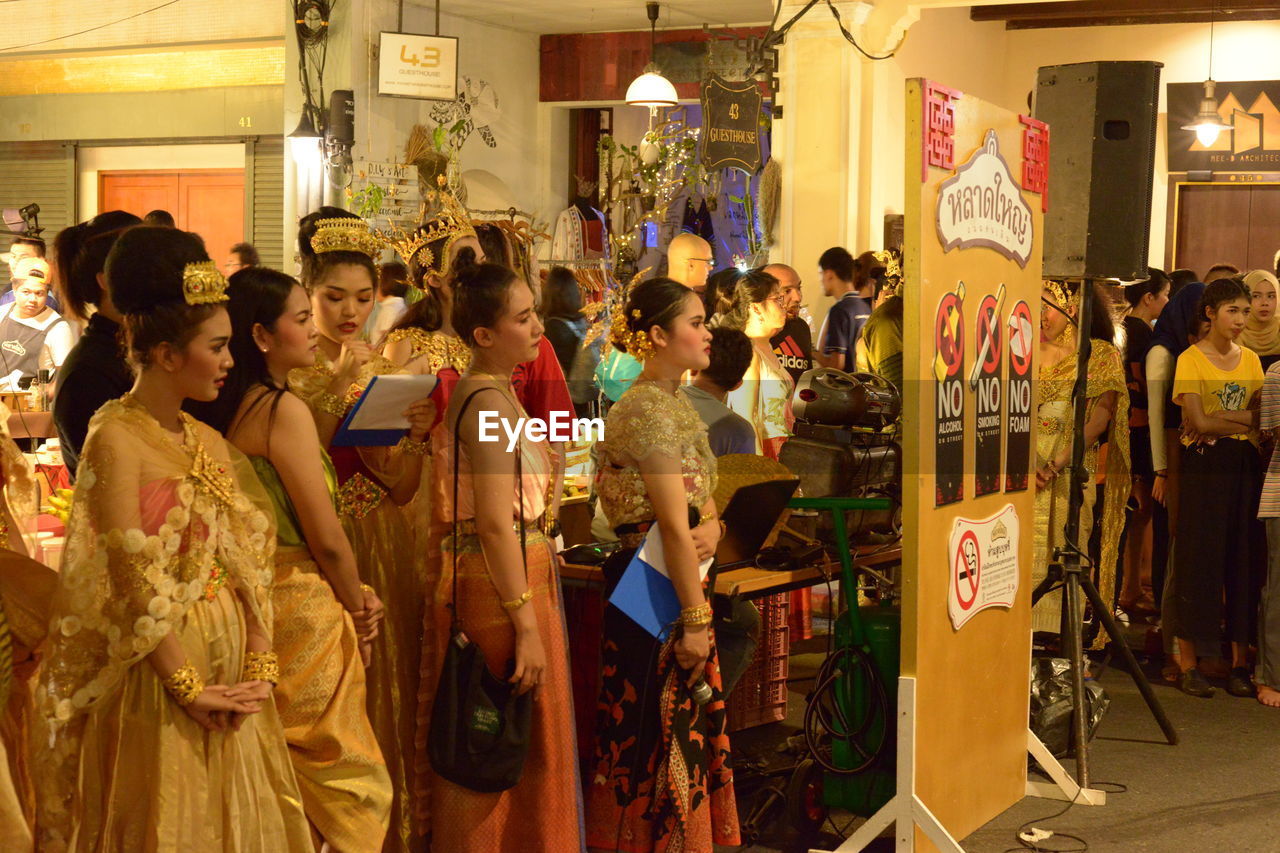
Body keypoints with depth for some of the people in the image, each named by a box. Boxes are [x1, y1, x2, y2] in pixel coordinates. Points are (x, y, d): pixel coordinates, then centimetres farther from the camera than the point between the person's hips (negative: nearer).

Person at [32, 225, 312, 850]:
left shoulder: (209, 442, 9)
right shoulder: (116, 438, -13)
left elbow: (248, 556, 5)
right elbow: (132, 576, -18)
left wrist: (258, 662, -6)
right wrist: (188, 686, -16)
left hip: (230, 662, 7)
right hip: (159, 667, -7)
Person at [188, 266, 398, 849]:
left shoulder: (224, 409, 7)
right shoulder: (284, 409, -16)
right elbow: (327, 538, -15)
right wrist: (358, 606, 2)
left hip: (252, 598, 8)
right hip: (303, 606, -8)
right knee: (337, 776, 2)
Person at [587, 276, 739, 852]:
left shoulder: (672, 403, 14)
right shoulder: (650, 408, -16)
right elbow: (673, 526, -20)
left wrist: (711, 527, -7)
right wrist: (696, 619, -21)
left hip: (679, 575, 10)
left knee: (686, 727, 14)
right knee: (661, 729, -2)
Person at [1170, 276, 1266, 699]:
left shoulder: (1251, 360, 12)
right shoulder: (1190, 359, -3)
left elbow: (1261, 419, 3)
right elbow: (1198, 421, -12)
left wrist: (1218, 418, -12)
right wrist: (1244, 422, -7)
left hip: (1246, 467, 5)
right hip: (1204, 468, -5)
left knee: (1245, 561, 4)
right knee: (1198, 560, -4)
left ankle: (1240, 661, 12)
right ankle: (1187, 663, 3)